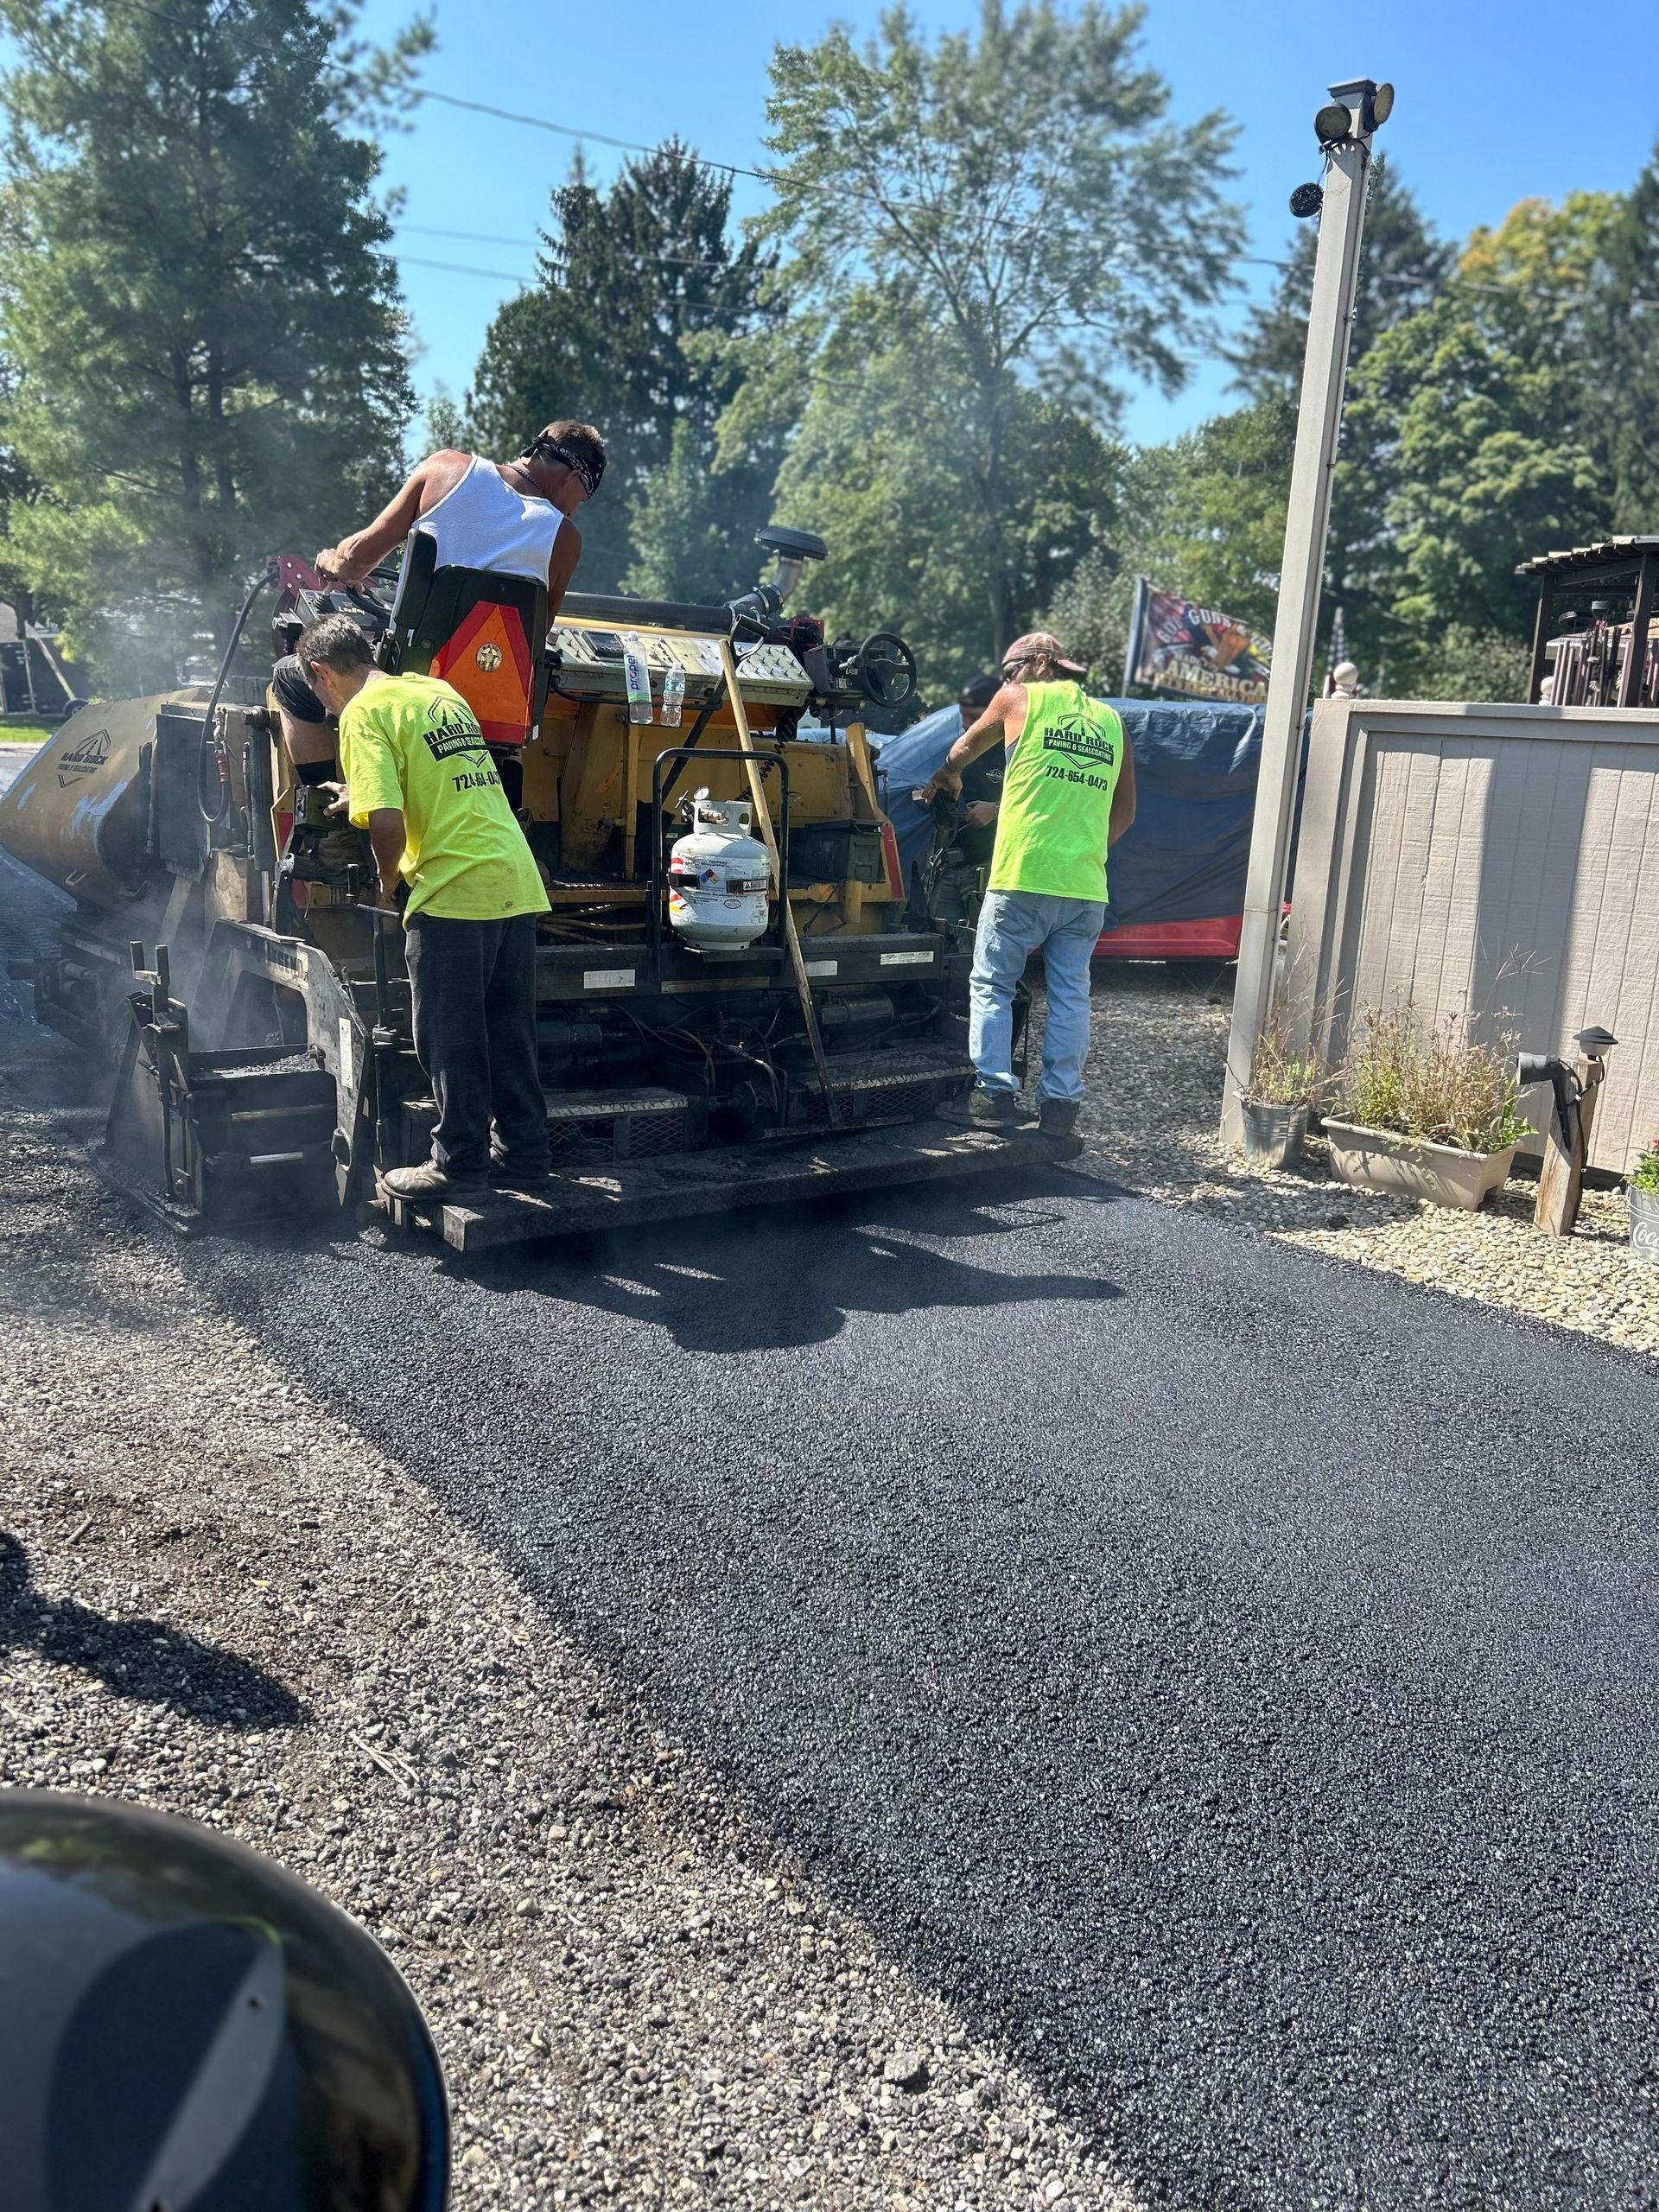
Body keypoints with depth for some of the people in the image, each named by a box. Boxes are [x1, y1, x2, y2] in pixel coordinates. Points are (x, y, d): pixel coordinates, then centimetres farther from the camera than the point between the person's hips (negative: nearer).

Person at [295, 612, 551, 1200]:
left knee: (450, 1038, 4)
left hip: (453, 892, -7)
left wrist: (388, 878, 1)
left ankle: (460, 1162, 10)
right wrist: (363, 795, 39)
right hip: (517, 884, 8)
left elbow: (388, 821, -18)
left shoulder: (363, 714, -6)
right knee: (509, 1033, 14)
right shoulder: (440, 691, 17)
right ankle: (523, 1151, 21)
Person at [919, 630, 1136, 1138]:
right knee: (1070, 993, 7)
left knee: (991, 986, 3)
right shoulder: (1111, 721, 17)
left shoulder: (1021, 698, 6)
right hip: (1086, 886, 4)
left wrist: (945, 778, 42)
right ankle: (1060, 1103, 9)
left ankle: (994, 1094, -2)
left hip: (1023, 875, -4)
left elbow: (967, 746, 23)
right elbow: (1125, 813, 18)